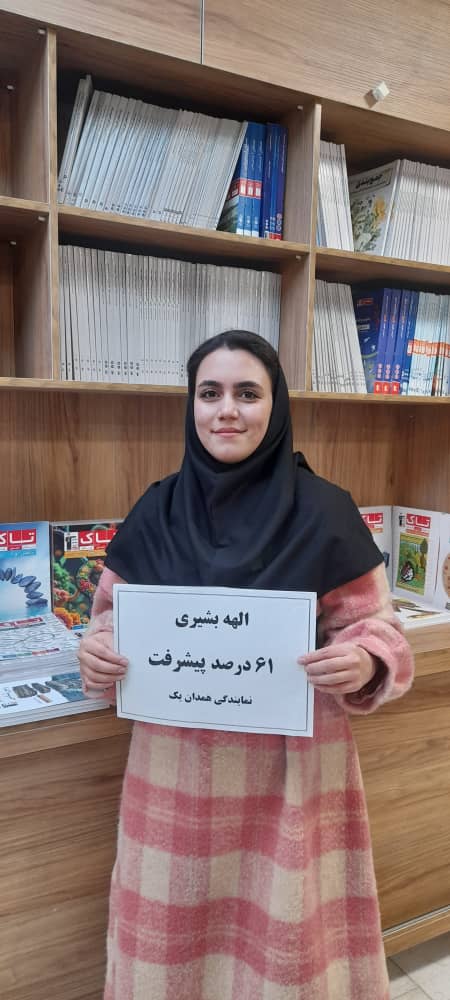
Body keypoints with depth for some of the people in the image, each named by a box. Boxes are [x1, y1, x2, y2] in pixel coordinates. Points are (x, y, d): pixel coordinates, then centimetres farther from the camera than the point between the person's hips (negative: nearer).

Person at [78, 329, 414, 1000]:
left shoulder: (323, 511, -9)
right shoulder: (158, 510, 0)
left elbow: (374, 629, -3)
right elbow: (115, 616, 8)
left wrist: (364, 664, -24)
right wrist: (98, 650, -12)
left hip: (290, 764, -2)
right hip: (176, 763, 3)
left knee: (282, 928, 13)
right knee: (177, 925, 17)